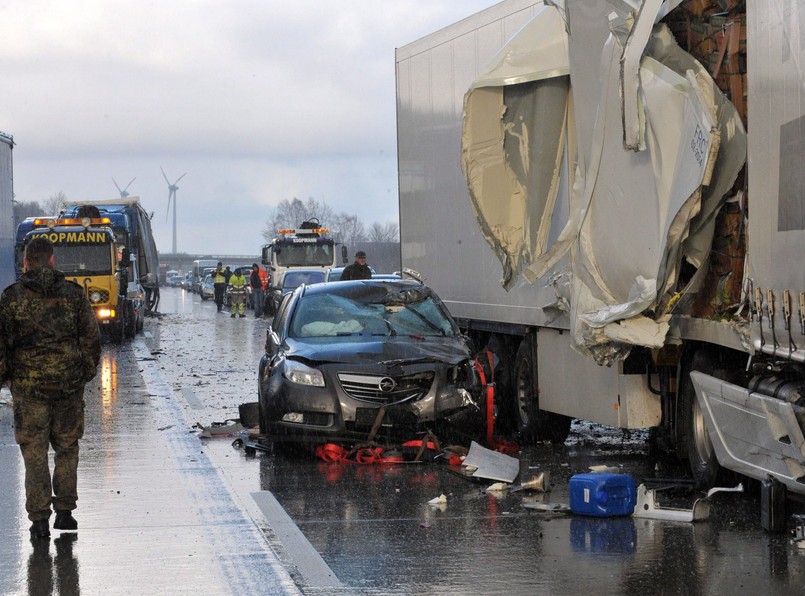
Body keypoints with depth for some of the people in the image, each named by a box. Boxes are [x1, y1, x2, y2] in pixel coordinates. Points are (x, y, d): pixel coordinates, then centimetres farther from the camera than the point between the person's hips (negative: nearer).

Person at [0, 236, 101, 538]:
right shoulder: (74, 293, 1)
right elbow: (91, 337, 3)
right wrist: (86, 374, 13)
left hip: (28, 385, -2)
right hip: (69, 382, 2)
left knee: (34, 452, 3)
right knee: (67, 448, 14)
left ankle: (39, 519, 0)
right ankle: (64, 511, 14)